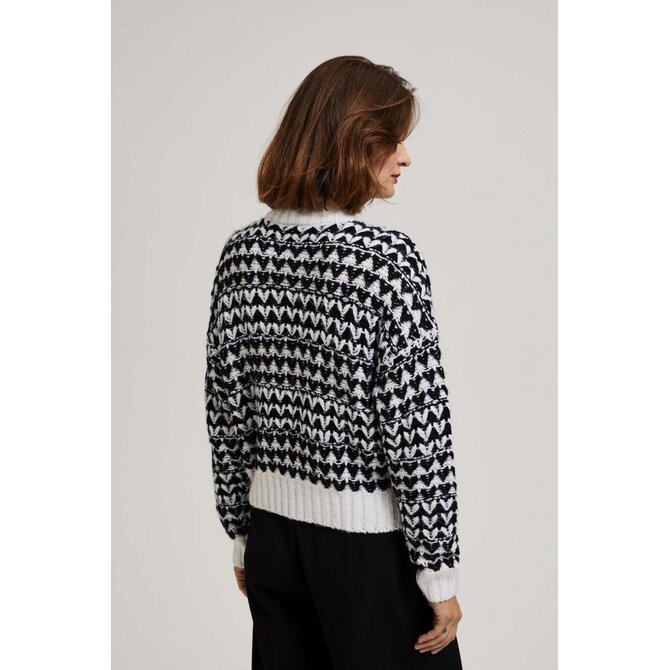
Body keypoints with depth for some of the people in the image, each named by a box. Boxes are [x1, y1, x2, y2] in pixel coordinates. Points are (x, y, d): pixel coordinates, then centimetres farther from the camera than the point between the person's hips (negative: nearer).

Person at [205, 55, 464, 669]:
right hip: (370, 542, -6)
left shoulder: (243, 251, -1)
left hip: (273, 530, 6)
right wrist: (440, 575, -9)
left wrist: (242, 532, 15)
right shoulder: (389, 259, -18)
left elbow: (225, 412, 4)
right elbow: (416, 427, -17)